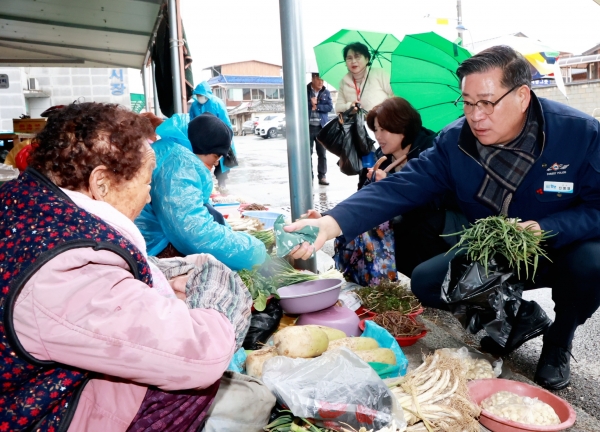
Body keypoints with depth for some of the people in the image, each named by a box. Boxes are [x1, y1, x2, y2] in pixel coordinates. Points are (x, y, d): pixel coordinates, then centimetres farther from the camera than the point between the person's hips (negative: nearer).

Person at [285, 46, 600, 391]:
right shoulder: (456, 140, -15)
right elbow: (400, 188, -23)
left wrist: (545, 230, -36)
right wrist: (332, 223, -38)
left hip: (564, 248, -2)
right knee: (426, 282, -14)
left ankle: (559, 341, 2)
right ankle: (520, 317, 12)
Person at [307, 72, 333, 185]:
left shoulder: (326, 92, 9)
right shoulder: (305, 91, 3)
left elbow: (330, 107, -3)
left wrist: (316, 106, -10)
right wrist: (311, 103, -13)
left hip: (321, 127, 2)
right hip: (308, 127, -2)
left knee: (322, 153, 4)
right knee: (308, 153, 1)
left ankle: (322, 176, 11)